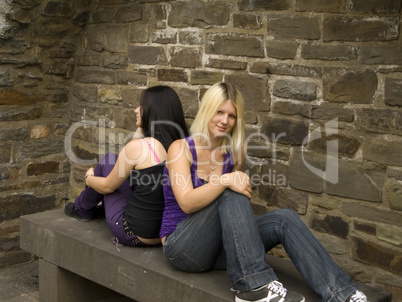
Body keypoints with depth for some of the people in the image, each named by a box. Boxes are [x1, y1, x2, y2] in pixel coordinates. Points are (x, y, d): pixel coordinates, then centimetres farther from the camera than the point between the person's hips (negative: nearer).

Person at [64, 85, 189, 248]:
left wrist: (89, 178, 18)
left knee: (108, 160, 13)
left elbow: (108, 186, -4)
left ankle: (82, 209, 39)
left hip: (133, 234, -6)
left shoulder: (137, 147, -21)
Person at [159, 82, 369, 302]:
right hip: (182, 247, -5)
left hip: (217, 245, 5)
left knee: (284, 218, -17)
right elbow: (187, 202, -23)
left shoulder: (233, 155, 7)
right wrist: (225, 181, -33)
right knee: (230, 194, -31)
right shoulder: (181, 148, -9)